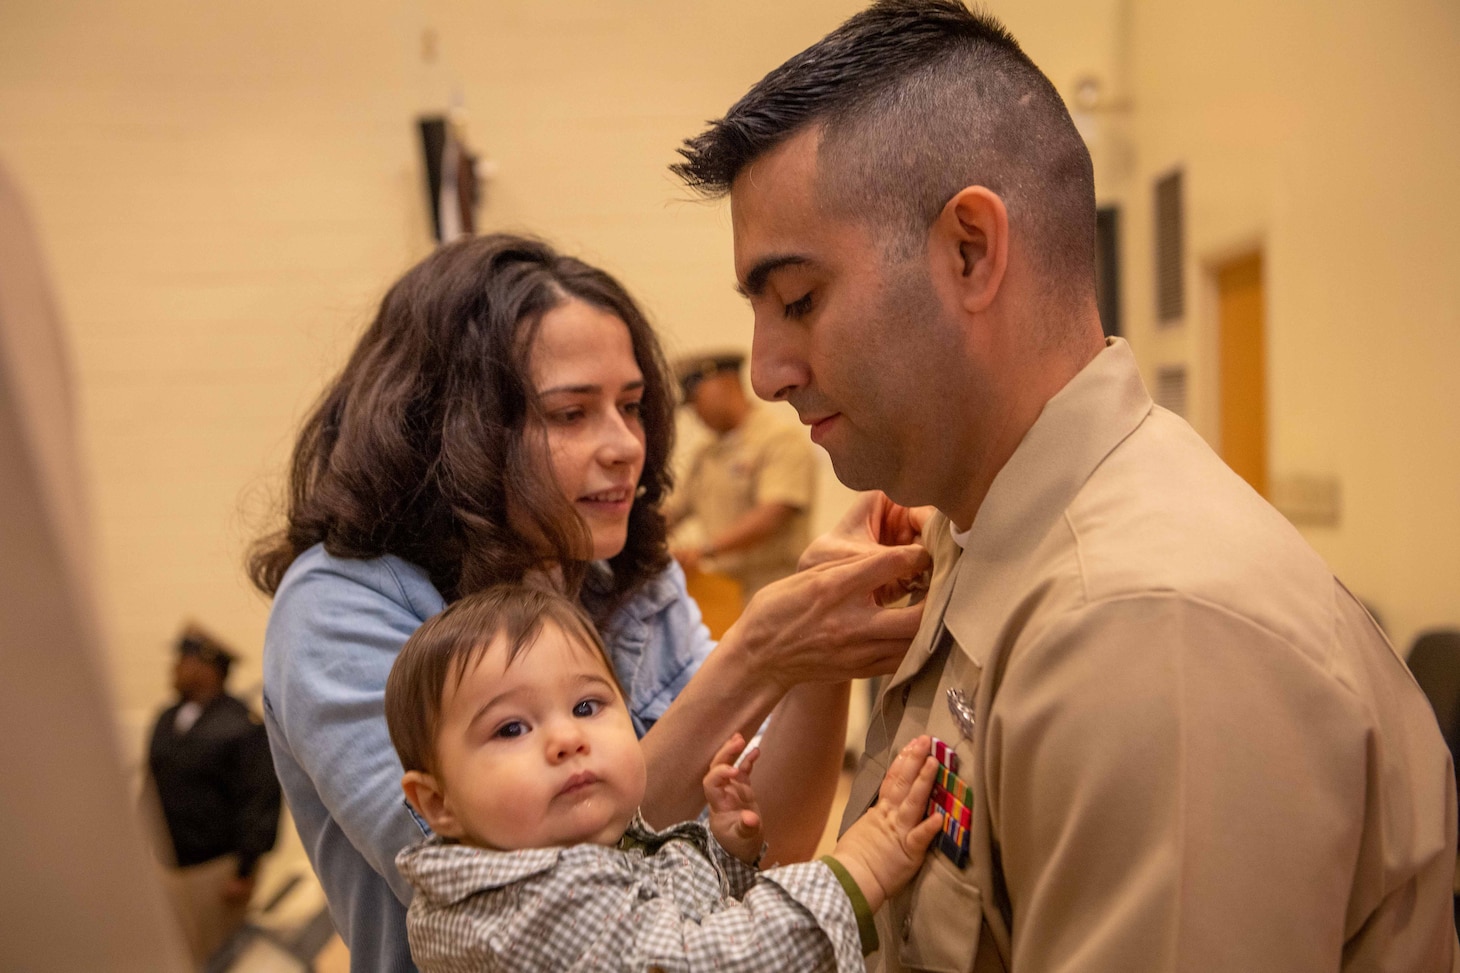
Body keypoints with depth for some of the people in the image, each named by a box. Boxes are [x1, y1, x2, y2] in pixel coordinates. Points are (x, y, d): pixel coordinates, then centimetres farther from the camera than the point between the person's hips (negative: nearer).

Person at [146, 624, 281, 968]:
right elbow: (153, 789, 15)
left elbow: (260, 800, -15)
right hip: (167, 871, 6)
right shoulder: (166, 720, 9)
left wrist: (246, 870, -16)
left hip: (216, 871, -6)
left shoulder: (241, 726, -12)